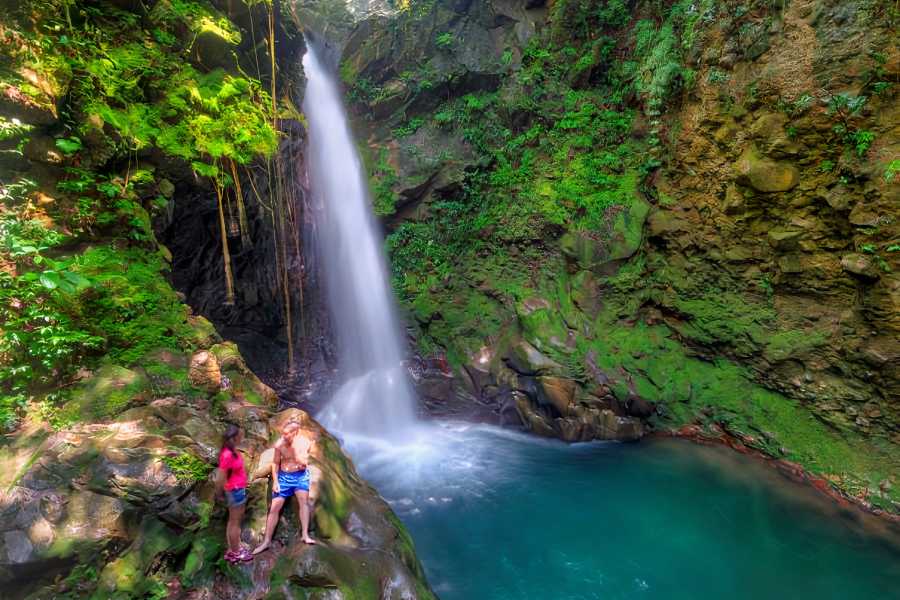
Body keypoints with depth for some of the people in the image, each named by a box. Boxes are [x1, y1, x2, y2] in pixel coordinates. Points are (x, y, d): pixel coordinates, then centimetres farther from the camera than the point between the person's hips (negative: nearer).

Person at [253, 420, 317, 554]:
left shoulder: (305, 442, -17)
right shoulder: (279, 444, -12)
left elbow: (302, 463, -25)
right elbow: (275, 463, 1)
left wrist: (295, 446, -29)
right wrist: (275, 481, -5)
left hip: (301, 475, -1)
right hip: (284, 476, 2)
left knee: (303, 500, -20)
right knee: (274, 508, 2)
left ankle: (305, 535, -15)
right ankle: (267, 541, 16)